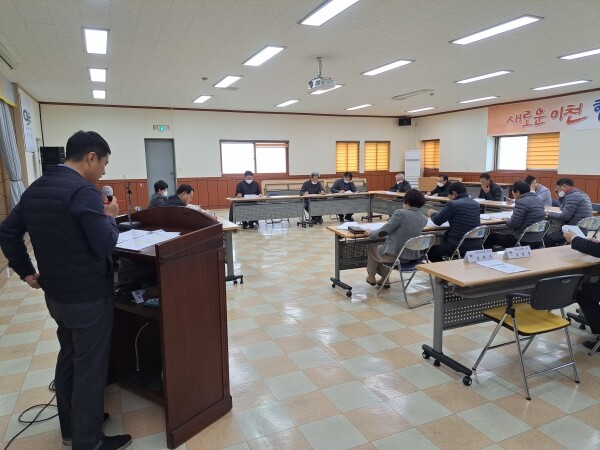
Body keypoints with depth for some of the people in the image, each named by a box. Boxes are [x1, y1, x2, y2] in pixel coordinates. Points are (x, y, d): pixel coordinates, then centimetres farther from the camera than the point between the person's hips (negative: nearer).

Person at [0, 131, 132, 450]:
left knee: (68, 358, 21)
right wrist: (110, 217, -6)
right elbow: (104, 245, -23)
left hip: (55, 293, 9)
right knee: (90, 368, 5)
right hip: (88, 296, -9)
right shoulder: (83, 191, -22)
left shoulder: (35, 189, 7)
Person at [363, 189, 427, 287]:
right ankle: (384, 279, 36)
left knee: (372, 249, 26)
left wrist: (370, 233, 4)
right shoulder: (424, 219, 1)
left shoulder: (400, 213, -18)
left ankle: (371, 277, 42)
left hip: (395, 254, -6)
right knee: (383, 247, 34)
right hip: (411, 256, 6)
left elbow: (384, 231, -14)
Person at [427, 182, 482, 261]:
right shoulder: (476, 204, 10)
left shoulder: (452, 204, -12)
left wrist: (433, 214, 21)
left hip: (458, 246, -7)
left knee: (430, 251, 16)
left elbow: (437, 221, -2)